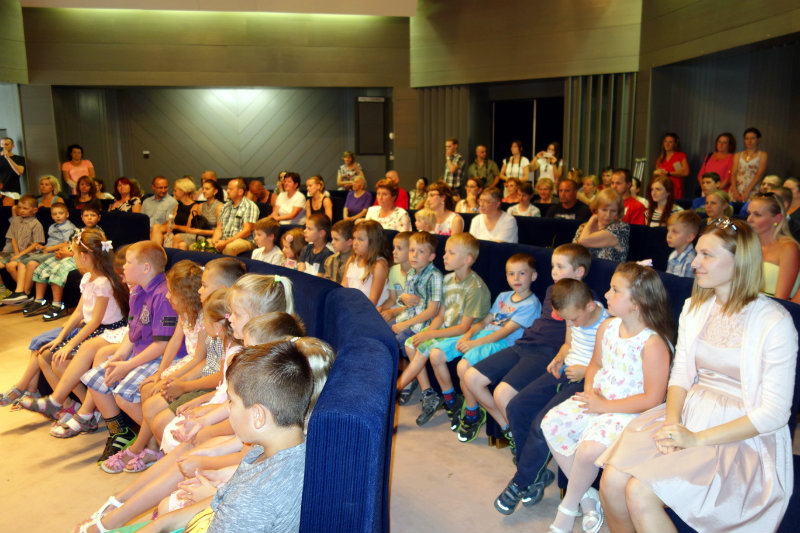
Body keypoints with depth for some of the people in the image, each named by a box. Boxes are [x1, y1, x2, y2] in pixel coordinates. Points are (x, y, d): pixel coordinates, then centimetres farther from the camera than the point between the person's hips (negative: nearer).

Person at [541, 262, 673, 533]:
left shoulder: (653, 344, -22)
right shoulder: (607, 327, 2)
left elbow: (652, 399, -22)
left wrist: (604, 406, -19)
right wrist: (589, 390, -3)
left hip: (629, 411, -8)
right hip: (597, 400, 8)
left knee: (589, 449, -28)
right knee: (551, 423, -7)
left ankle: (568, 508, 4)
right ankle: (585, 496, 8)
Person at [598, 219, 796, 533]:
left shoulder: (774, 322, -12)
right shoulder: (695, 308, 8)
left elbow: (774, 413, -13)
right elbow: (680, 375, 10)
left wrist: (698, 439, -18)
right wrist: (672, 423, -10)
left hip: (742, 437, -5)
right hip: (689, 415, 6)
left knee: (640, 493, -24)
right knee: (612, 480, -17)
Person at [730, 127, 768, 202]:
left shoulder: (762, 155, 7)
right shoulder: (738, 155, 16)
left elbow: (760, 174, -4)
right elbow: (733, 174, 6)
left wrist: (747, 191, -14)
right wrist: (735, 191, -10)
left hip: (752, 191, -2)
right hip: (736, 190, 2)